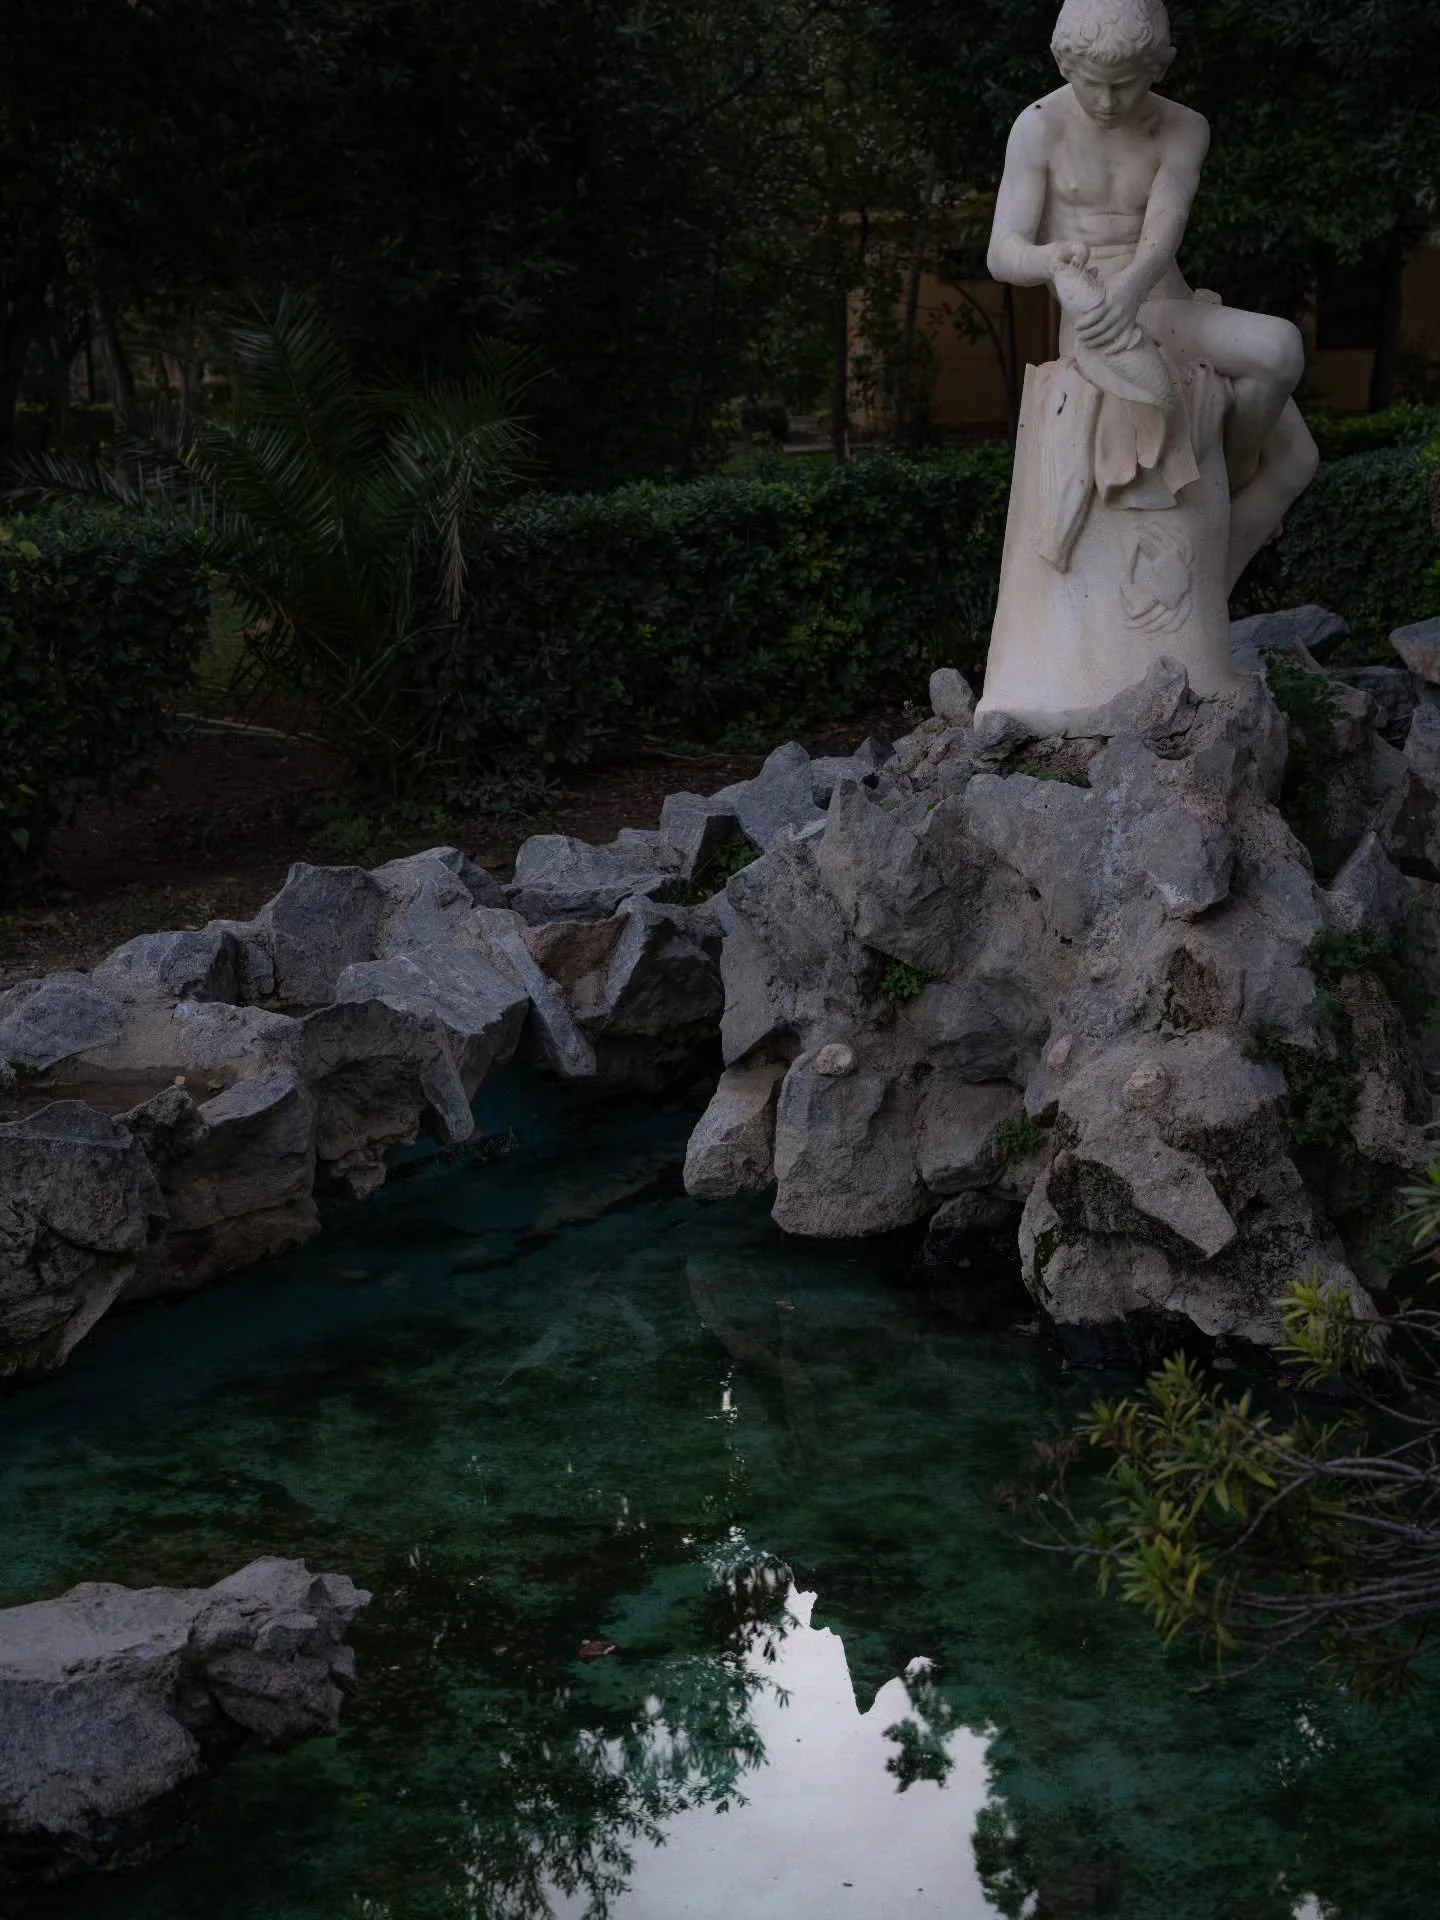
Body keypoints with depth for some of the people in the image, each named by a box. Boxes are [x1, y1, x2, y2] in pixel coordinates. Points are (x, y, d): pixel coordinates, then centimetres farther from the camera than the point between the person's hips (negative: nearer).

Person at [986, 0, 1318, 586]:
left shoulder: (1186, 129, 2)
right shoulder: (1038, 128, -7)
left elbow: (1164, 234, -16)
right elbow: (1003, 255, -13)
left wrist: (1129, 292, -40)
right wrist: (1053, 260, -39)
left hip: (1178, 328, 5)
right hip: (1100, 333, -5)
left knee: (1294, 462, -6)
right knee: (1281, 351, -25)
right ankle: (1230, 476, 1)